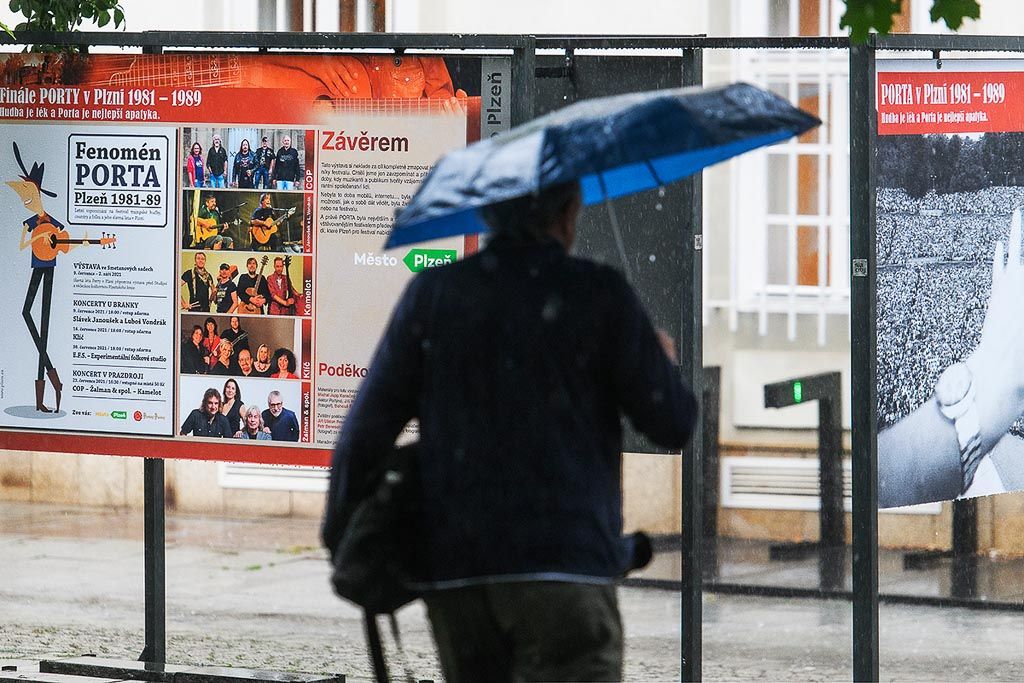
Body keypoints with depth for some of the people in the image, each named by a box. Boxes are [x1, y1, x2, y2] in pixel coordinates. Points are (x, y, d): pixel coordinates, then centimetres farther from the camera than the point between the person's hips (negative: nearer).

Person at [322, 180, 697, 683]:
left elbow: (368, 426, 5)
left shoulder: (432, 293, 7)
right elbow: (674, 427, 1)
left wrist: (339, 536, 16)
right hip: (565, 561, -4)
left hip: (451, 570, 4)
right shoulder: (598, 295, -1)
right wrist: (664, 363, 23)